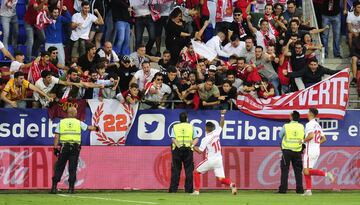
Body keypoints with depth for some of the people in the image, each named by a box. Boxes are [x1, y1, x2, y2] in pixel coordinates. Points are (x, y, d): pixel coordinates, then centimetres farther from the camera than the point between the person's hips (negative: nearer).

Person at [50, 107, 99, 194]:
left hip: (64, 147, 0)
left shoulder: (61, 122, 7)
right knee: (72, 168, 3)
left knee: (59, 167, 4)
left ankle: (54, 186, -3)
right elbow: (88, 128, 19)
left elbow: (56, 136, 1)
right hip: (75, 147, 0)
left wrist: (55, 147, 2)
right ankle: (71, 187, 0)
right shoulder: (78, 123, 7)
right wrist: (95, 128, 40)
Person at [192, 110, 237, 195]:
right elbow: (221, 125, 20)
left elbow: (200, 151, -12)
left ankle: (197, 190, 7)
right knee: (221, 179, 3)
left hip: (210, 160, -5)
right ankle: (231, 184, -28)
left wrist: (193, 146, 3)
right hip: (219, 159, 5)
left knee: (196, 172, 13)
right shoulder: (216, 133, 1)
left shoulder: (205, 139, -12)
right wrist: (222, 115, 29)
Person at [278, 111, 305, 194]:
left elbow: (280, 135, 8)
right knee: (298, 171, 8)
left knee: (285, 170, 2)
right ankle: (299, 189, 3)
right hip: (298, 151, 2)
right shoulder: (301, 127, 1)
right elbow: (303, 138, 9)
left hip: (287, 150, -2)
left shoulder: (286, 126, -7)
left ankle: (283, 188, -3)